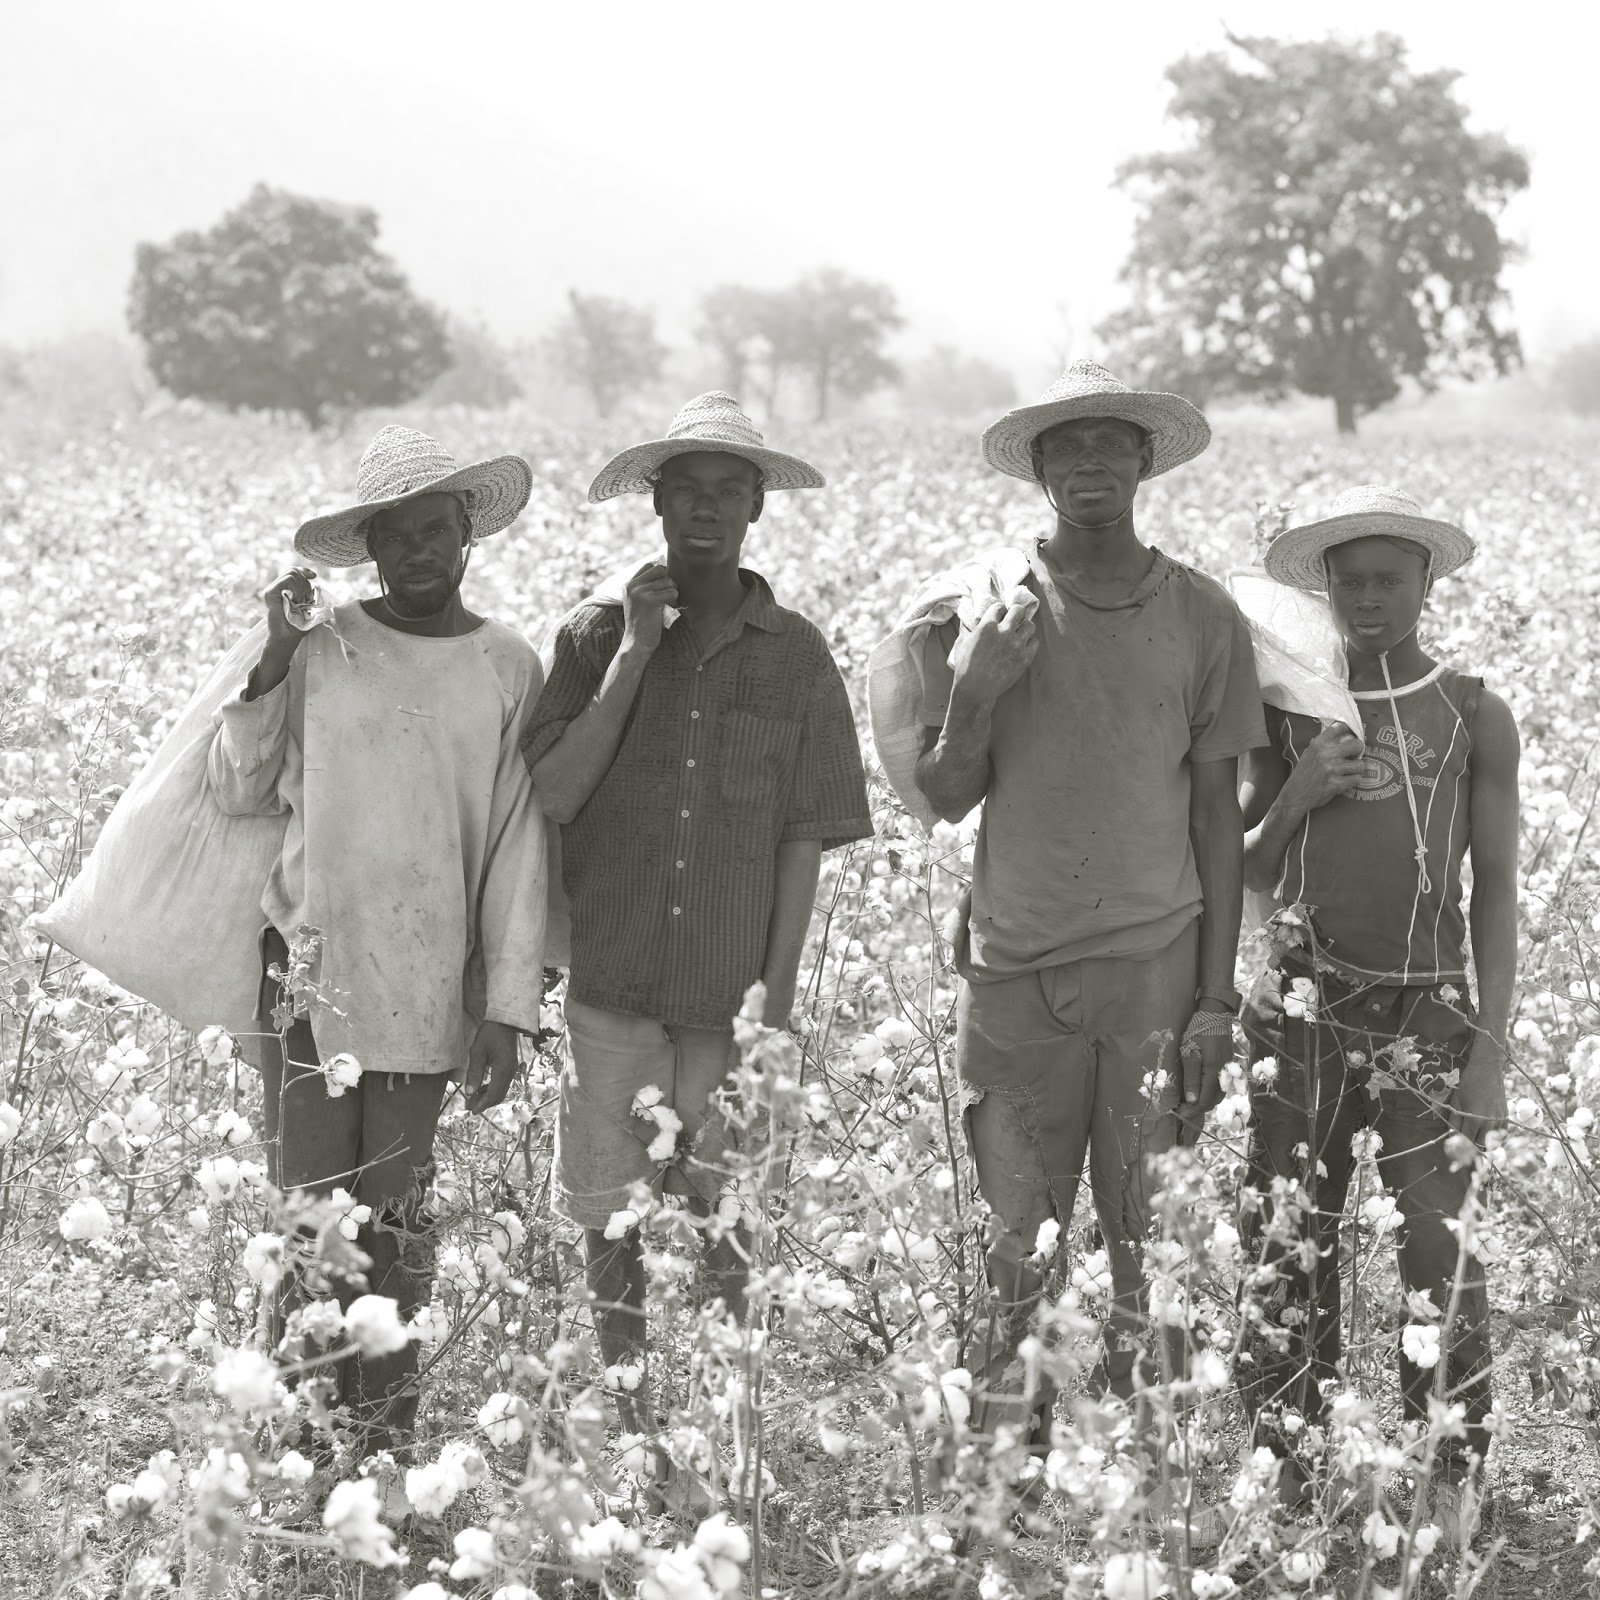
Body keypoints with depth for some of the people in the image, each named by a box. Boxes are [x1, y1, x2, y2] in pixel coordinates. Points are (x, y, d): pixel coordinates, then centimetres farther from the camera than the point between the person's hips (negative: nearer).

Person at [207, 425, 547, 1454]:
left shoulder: (508, 669, 3)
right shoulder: (320, 649, 0)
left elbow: (519, 846, 4)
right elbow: (239, 793, 6)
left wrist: (509, 1009, 0)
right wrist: (273, 661, -6)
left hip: (431, 990, 1)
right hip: (311, 972, -1)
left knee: (397, 1218, 7)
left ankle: (387, 1437, 17)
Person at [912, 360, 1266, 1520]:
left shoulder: (1203, 618, 2)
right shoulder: (983, 611, 3)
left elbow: (1218, 815, 5)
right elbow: (945, 800, 5)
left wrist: (1218, 997, 0)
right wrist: (973, 695, -14)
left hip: (1158, 966, 0)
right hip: (1016, 967, 0)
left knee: (1155, 1238, 0)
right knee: (1018, 1240, 3)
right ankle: (1009, 1437, 13)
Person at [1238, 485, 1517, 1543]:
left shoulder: (1475, 717, 2)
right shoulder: (1289, 715, 7)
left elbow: (1497, 889, 2)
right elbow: (1253, 876, 12)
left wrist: (1493, 1047, -4)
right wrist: (1299, 794, -8)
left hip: (1427, 1015, -2)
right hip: (1303, 1009, 2)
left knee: (1439, 1259, -11)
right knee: (1287, 1257, 2)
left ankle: (1455, 1489, 1)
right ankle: (1284, 1481, 13)